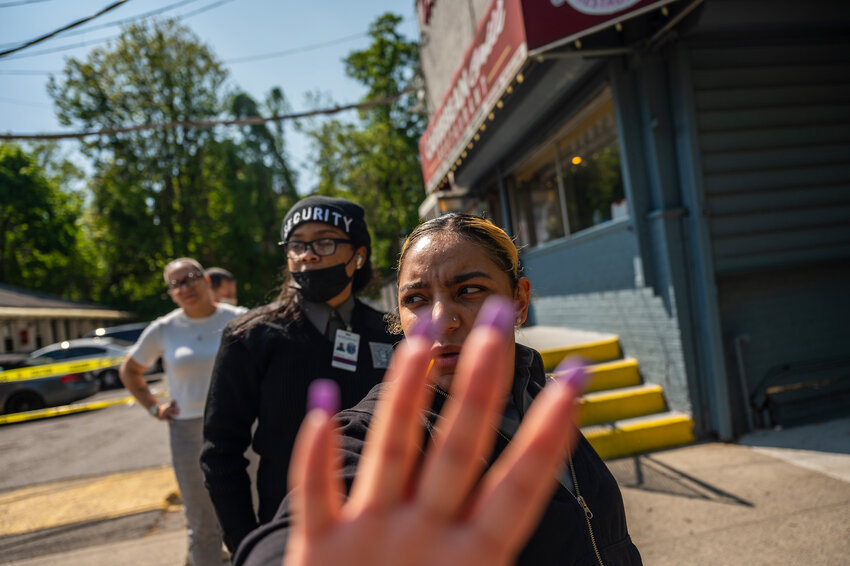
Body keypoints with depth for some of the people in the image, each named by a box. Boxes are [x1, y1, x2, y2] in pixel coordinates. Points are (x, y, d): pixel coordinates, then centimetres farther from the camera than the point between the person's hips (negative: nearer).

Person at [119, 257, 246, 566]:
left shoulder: (238, 319, -5)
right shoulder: (163, 330, -1)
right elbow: (129, 370, 15)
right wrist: (154, 407, 4)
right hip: (188, 432, 1)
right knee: (202, 525, 13)